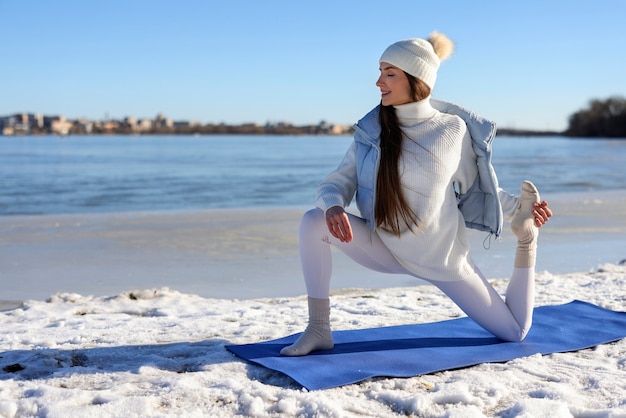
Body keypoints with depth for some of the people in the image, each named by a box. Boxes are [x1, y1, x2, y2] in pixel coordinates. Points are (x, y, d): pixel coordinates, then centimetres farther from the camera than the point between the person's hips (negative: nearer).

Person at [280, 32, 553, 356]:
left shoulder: (453, 129, -13)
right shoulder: (371, 129, -6)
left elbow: (476, 189, 1)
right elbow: (337, 183, -8)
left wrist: (517, 212, -12)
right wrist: (333, 207, -30)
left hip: (440, 258, -2)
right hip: (385, 250, 2)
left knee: (514, 333, 5)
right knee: (313, 221, -24)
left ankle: (526, 239, 25)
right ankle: (318, 331, -14)